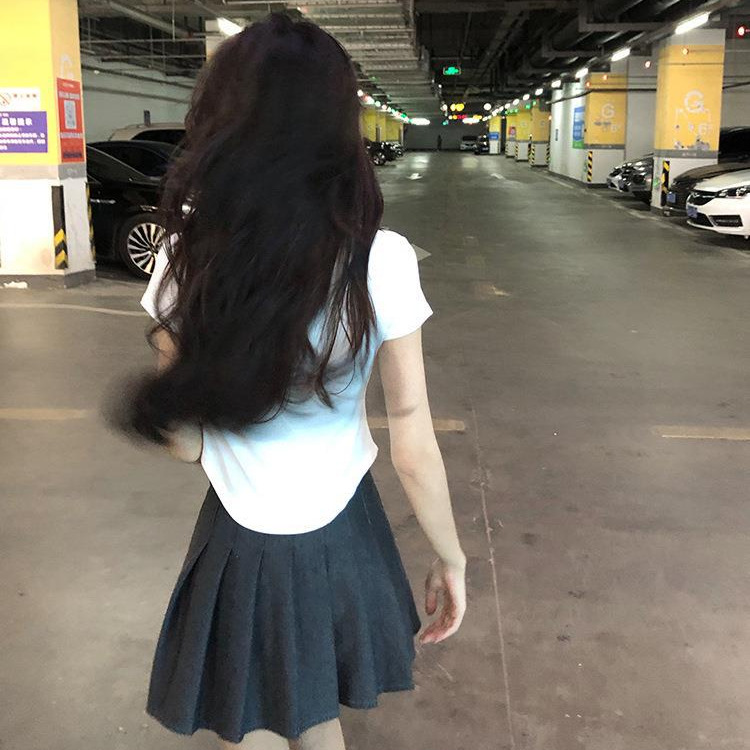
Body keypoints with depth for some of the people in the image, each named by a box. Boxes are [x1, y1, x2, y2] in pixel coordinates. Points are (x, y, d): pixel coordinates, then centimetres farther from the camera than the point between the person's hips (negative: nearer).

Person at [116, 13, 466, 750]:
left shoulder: (187, 256, -17)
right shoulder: (380, 261, -20)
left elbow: (183, 439, -7)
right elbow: (414, 449, -14)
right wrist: (451, 557, 2)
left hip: (240, 542, 0)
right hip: (340, 534, 0)